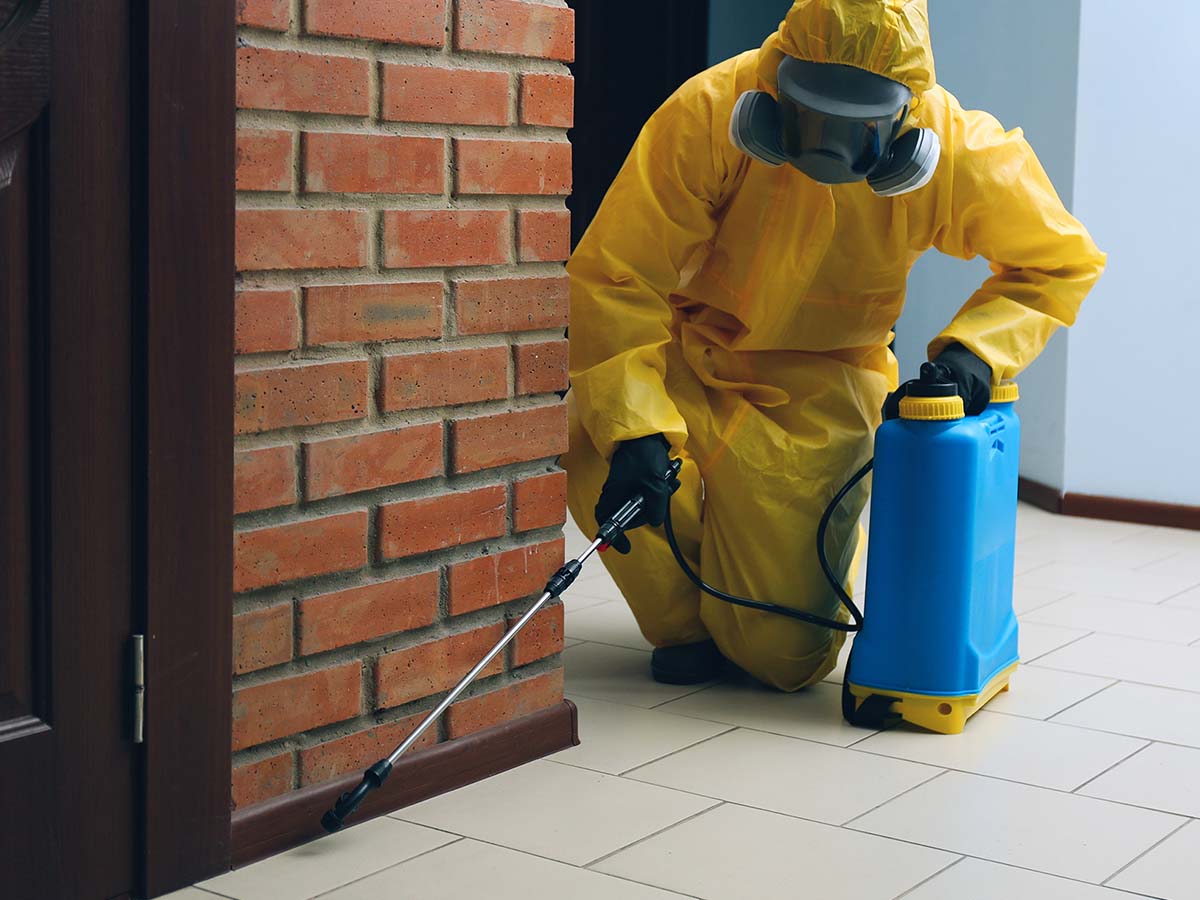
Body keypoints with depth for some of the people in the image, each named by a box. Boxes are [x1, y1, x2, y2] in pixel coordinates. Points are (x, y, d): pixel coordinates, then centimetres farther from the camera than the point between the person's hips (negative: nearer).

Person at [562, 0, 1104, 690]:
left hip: (817, 389, 0)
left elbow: (1060, 260, -2)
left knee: (787, 656, -7)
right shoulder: (708, 115, -25)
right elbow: (613, 274, -24)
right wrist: (634, 429, -36)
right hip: (690, 354, 0)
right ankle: (683, 624, -2)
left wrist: (973, 348, -21)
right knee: (597, 442, -35)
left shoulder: (956, 151, -18)